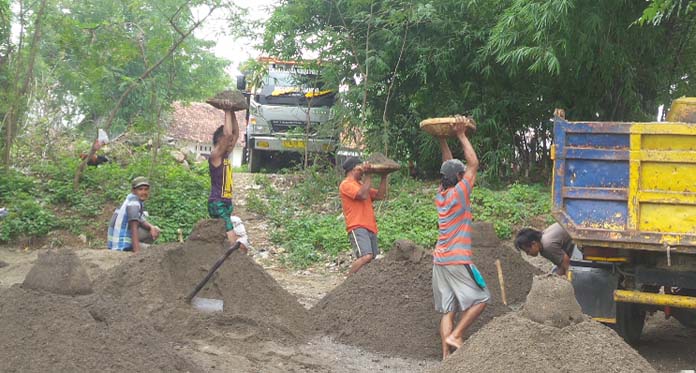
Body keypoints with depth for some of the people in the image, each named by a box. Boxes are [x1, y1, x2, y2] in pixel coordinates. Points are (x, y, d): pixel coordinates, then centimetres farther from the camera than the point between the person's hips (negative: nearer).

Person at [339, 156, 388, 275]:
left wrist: (384, 177, 14)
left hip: (370, 228, 9)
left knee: (371, 258, 4)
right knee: (366, 256, -26)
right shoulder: (346, 184, -3)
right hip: (357, 228, -9)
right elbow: (363, 195, -17)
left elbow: (379, 196, 20)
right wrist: (368, 175, -11)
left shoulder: (361, 184, 25)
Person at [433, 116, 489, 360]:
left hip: (439, 261, 7)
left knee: (448, 310, 5)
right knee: (480, 299, 3)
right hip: (457, 260, -7)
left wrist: (442, 140, 24)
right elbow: (473, 164, -5)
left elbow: (450, 166, 23)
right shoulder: (458, 194, -9)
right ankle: (455, 336, -6)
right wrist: (461, 136, -2)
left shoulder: (440, 195, 10)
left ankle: (446, 354, -1)